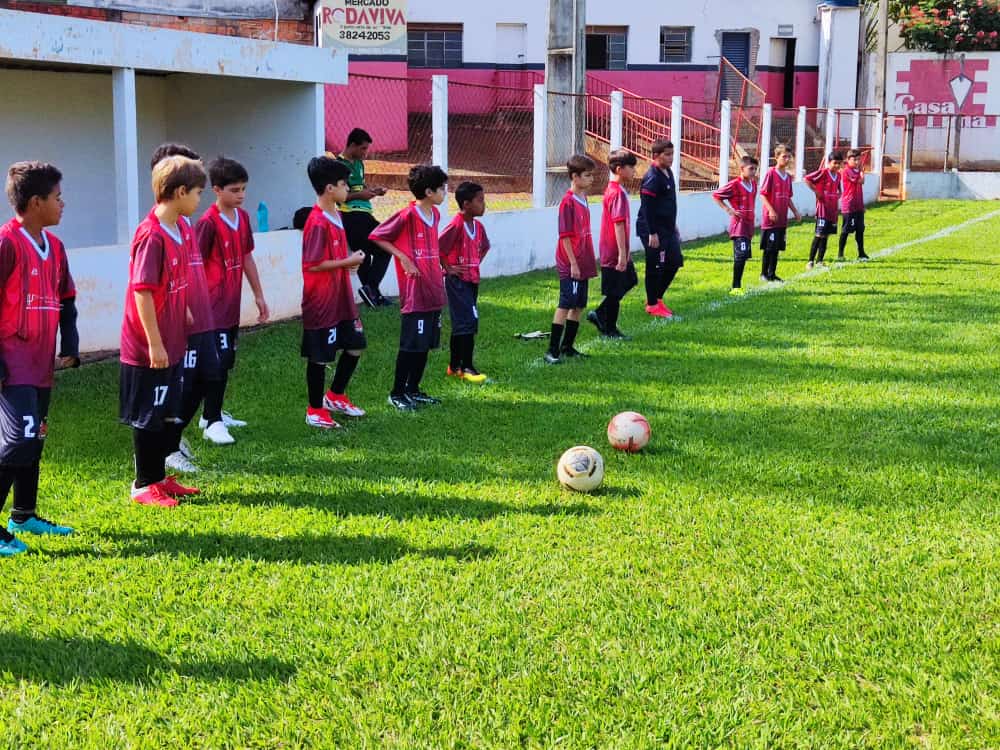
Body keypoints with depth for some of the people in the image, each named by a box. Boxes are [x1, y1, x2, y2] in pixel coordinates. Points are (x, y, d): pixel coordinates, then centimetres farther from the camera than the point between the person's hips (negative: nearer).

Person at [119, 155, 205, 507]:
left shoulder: (182, 228, 5)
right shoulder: (151, 235, -22)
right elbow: (142, 292, -23)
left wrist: (186, 313, 19)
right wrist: (155, 344, -22)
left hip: (173, 342, 9)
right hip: (150, 348, -9)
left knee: (168, 412, 18)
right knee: (148, 417, 4)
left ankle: (159, 476, 31)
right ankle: (144, 485, 17)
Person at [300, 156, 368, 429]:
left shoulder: (336, 215, 9)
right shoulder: (318, 222, -20)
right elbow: (313, 264, -24)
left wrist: (350, 259, 4)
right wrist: (348, 262, -17)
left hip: (342, 298, 9)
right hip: (321, 301, -9)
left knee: (355, 345, 17)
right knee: (320, 356, 2)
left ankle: (335, 396, 32)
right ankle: (315, 410, 16)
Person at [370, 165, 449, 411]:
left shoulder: (435, 214, 10)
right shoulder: (407, 215, -14)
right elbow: (376, 237, -10)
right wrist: (403, 258, -15)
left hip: (434, 291, 8)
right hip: (415, 293, -8)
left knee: (426, 344, 12)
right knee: (411, 345, -3)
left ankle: (413, 390, 23)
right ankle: (397, 393, 8)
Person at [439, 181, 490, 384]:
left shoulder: (478, 226, 8)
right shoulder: (456, 225, -17)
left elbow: (484, 247, 26)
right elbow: (437, 247, -22)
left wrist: (476, 264, 13)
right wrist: (448, 269, -15)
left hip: (473, 279, 8)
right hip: (458, 281, -8)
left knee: (461, 325, 13)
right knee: (468, 323, -10)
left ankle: (454, 366, 22)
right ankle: (467, 368, -6)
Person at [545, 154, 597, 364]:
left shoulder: (583, 200, 11)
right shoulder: (568, 202, -14)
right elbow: (565, 236, -16)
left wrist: (589, 262, 17)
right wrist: (573, 263, -17)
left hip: (582, 264, 9)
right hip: (570, 265, -9)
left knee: (578, 306, 12)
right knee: (565, 305, -7)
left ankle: (567, 346, 21)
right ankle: (552, 350, -3)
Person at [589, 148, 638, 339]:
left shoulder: (613, 189, 11)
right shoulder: (618, 193, -21)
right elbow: (618, 224, -24)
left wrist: (625, 251, 23)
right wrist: (622, 253, -23)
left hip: (617, 251, 10)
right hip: (615, 252, -10)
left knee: (628, 282, 20)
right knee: (615, 291, 1)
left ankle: (599, 314, 22)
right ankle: (610, 330, 14)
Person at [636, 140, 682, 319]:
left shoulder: (668, 173, 12)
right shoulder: (652, 178, -17)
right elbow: (647, 207, -20)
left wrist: (673, 227, 23)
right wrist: (652, 234, -22)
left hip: (667, 228, 9)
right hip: (653, 230, -9)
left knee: (674, 262, 12)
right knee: (655, 267, -2)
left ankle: (656, 297, 24)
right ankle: (652, 304, 10)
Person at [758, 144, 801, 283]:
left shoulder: (788, 176, 12)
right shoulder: (771, 173, -9)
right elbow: (762, 194, -12)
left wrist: (795, 212, 16)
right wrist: (771, 210, -21)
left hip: (782, 219, 7)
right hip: (770, 218, -7)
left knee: (777, 247, 9)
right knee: (769, 247, -3)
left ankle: (772, 274, 16)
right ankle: (764, 273, 8)